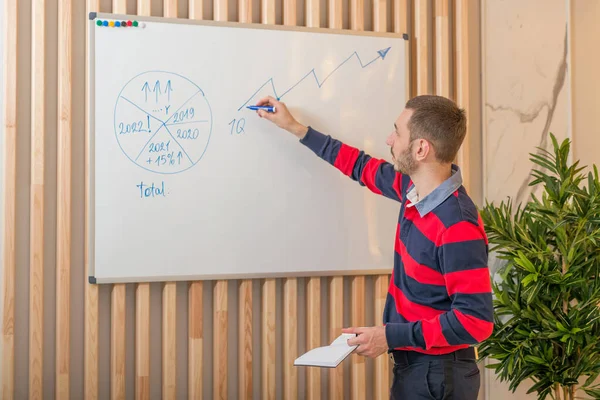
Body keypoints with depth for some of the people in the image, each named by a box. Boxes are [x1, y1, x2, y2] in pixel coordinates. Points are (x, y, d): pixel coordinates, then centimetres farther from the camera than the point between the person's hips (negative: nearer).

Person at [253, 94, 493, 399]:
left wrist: (391, 336, -25)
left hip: (437, 374, -8)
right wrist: (295, 128, 17)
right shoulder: (415, 187, -2)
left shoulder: (458, 228, -28)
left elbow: (476, 321, -28)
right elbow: (362, 167, 14)